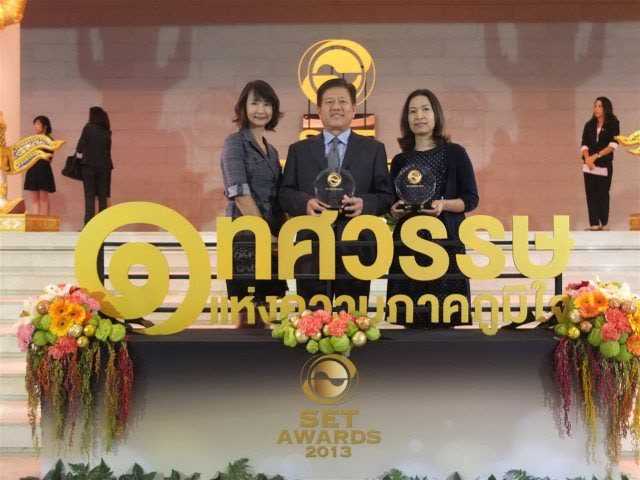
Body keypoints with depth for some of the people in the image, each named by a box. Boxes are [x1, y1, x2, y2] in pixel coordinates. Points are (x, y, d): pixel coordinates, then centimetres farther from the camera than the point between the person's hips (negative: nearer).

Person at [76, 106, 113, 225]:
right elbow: (107, 149, 9)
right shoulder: (107, 131, 7)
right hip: (105, 165, 3)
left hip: (89, 164, -3)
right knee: (102, 196, 7)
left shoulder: (89, 128, -5)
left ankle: (89, 223, -7)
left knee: (89, 195, -1)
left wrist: (79, 153, 12)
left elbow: (81, 144, -5)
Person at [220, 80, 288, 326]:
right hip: (247, 238, -7)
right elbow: (240, 193, -14)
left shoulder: (271, 150, 18)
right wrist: (265, 234, -15)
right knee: (248, 317, -4)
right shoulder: (235, 142, -4)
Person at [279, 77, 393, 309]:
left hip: (356, 249, 0)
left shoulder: (373, 149, 12)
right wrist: (305, 203, -12)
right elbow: (285, 193, 9)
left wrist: (364, 204, -13)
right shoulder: (299, 150, 15)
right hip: (311, 248, 1)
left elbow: (386, 196, 7)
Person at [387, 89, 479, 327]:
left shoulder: (455, 153, 4)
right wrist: (394, 211, -3)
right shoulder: (400, 161, 13)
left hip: (445, 239, -3)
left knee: (445, 316, -6)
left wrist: (444, 204, -16)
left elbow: (471, 199, 1)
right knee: (410, 318, -1)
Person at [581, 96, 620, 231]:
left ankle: (604, 224, 10)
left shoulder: (613, 124, -1)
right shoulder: (589, 125, 10)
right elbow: (584, 144, 4)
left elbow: (613, 145, -11)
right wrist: (587, 158, -15)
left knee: (603, 195, 2)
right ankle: (594, 224, 2)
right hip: (589, 166, 3)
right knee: (591, 195, 0)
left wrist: (596, 156, -18)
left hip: (605, 165, -3)